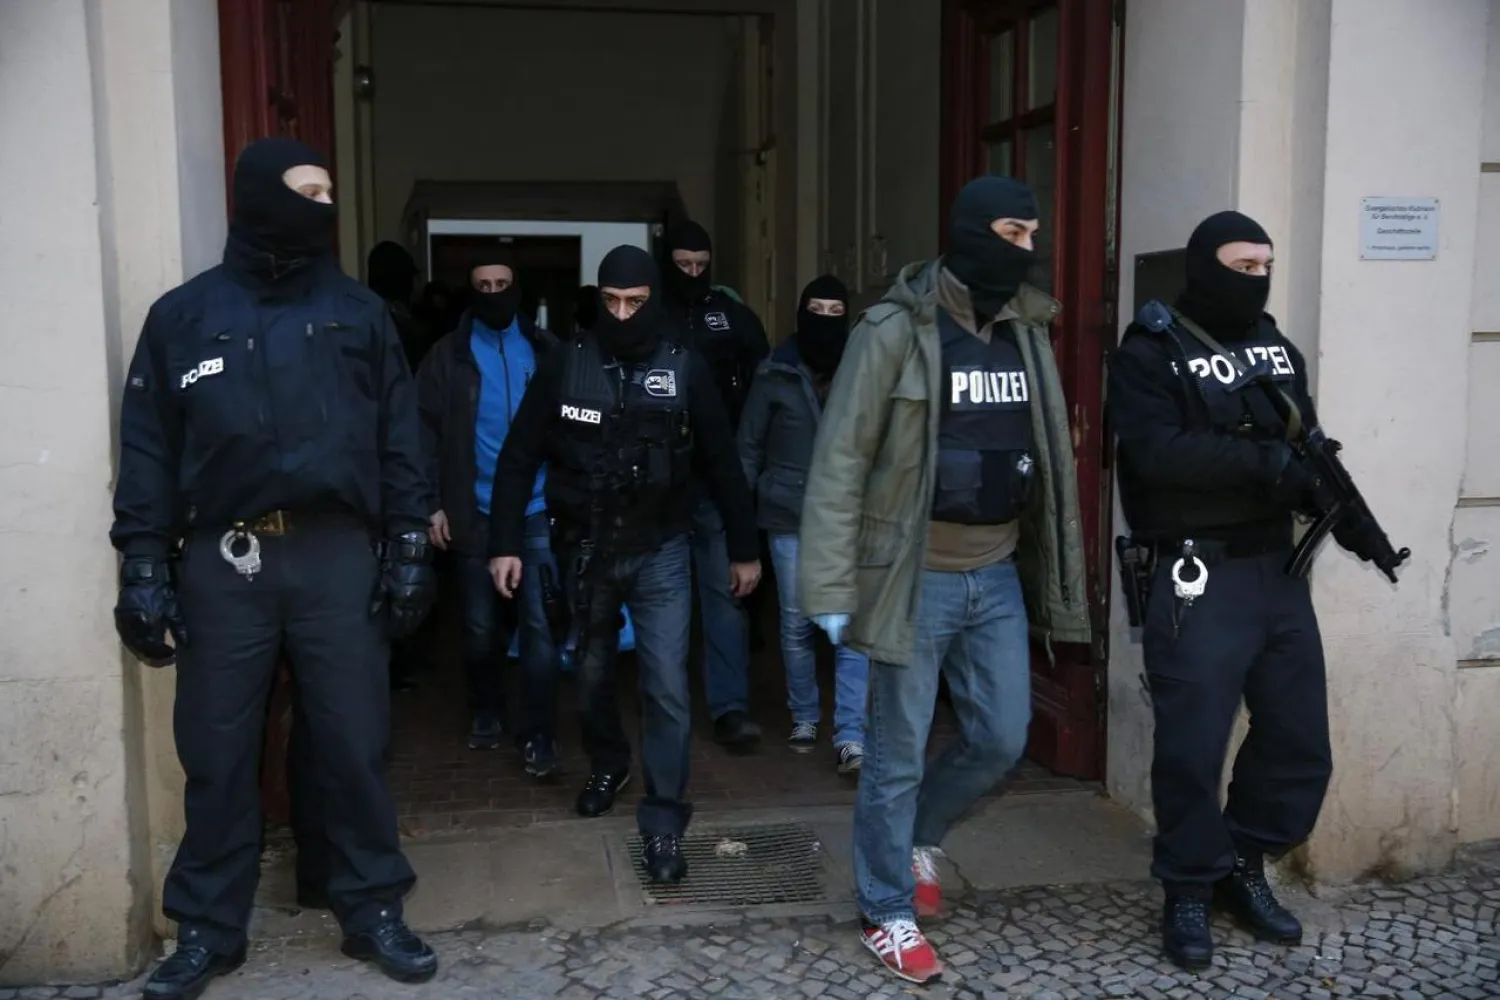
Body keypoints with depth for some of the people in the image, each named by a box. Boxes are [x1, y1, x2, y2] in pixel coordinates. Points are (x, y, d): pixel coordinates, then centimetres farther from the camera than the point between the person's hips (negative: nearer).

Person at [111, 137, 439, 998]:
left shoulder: (358, 311, 8)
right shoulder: (183, 316, 6)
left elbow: (399, 439, 6)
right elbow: (148, 451, 4)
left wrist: (410, 549, 0)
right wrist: (144, 568, -2)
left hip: (337, 555, 0)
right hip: (222, 562, 0)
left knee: (355, 743, 5)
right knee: (217, 752, 7)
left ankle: (374, 911, 19)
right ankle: (208, 928, 22)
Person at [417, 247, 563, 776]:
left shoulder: (545, 350, 5)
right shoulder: (449, 355, 3)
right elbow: (428, 432, 0)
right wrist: (432, 503, -8)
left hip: (537, 511, 0)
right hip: (474, 512, 1)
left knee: (539, 624, -2)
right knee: (480, 626, 12)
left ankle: (537, 734, 4)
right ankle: (486, 711, 32)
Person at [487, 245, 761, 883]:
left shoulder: (684, 368, -5)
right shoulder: (566, 365, -4)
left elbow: (721, 464, 1)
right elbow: (519, 458, -1)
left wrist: (744, 549, 4)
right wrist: (505, 542, -6)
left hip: (660, 550, -1)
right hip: (587, 549, 2)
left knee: (667, 687, -6)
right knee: (593, 673, 17)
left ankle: (664, 822, 4)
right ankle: (607, 767, 44)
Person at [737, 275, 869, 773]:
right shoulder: (776, 371, 0)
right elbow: (750, 443, 4)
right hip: (789, 516, 0)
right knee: (796, 624, 10)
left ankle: (850, 737, -4)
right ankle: (804, 717, 28)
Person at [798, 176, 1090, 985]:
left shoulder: (1026, 332, 8)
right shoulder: (894, 331, -12)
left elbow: (1048, 457, 11)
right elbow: (840, 461, -13)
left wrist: (1051, 574, 10)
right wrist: (831, 588, -16)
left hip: (998, 576, 6)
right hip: (917, 577, -6)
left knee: (1002, 740, 13)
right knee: (897, 757, 5)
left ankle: (918, 837, 39)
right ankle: (888, 914, 23)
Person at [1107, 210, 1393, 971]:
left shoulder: (1277, 347, 14)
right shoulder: (1150, 353, -6)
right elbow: (1157, 452, -21)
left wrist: (1347, 514, -6)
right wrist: (1263, 461, -27)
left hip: (1279, 571, 7)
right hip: (1197, 579, -6)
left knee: (1300, 741, 13)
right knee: (1193, 746, 1)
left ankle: (1244, 868, 32)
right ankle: (1189, 893, 20)